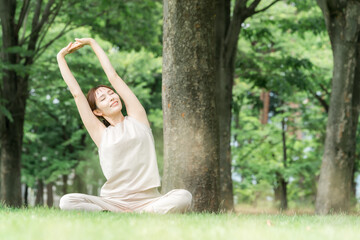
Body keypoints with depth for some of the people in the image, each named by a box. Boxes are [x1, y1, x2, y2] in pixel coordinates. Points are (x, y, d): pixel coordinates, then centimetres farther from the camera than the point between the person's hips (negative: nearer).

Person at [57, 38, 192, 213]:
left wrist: (92, 43, 23)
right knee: (67, 202, -26)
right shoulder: (100, 133, 12)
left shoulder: (137, 118, 14)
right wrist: (61, 57, 22)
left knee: (183, 197, -30)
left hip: (147, 200, 0)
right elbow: (76, 92, 14)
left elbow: (113, 77, 16)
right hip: (113, 201, 0)